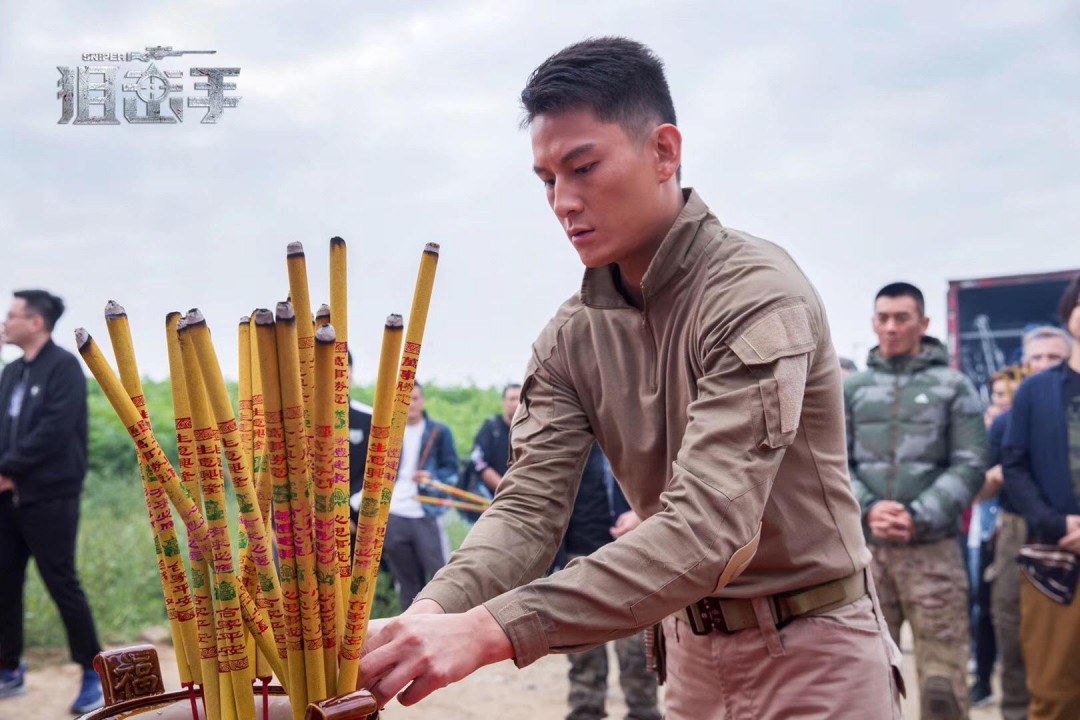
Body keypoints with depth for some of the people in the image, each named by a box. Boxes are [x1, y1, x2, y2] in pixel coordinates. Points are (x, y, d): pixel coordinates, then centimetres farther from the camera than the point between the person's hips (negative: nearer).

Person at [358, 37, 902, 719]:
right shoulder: (571, 337, -2)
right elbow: (529, 509, -9)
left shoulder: (757, 293, -22)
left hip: (810, 658, -5)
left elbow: (710, 528, -32)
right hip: (693, 650, 6)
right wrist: (428, 615, -29)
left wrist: (488, 630, -40)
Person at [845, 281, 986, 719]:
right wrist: (868, 509, -13)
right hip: (865, 548, 3)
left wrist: (917, 517, -16)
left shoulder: (953, 387, 4)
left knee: (942, 675, -1)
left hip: (933, 548, -2)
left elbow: (970, 466, -4)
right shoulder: (852, 389, 10)